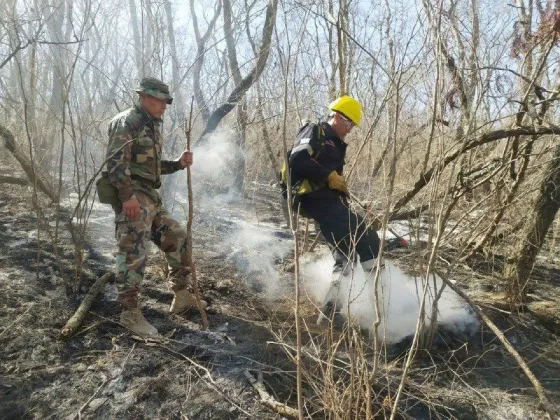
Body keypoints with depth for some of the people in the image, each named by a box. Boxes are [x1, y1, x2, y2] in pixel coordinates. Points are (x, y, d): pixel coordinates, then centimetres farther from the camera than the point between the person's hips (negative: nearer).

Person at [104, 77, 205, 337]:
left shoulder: (153, 126, 21)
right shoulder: (126, 122, -8)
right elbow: (116, 161, -19)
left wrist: (178, 164, 12)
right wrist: (127, 195, -26)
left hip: (151, 197, 10)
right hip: (133, 197, -10)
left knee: (177, 238, 11)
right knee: (133, 253, -10)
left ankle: (181, 297, 22)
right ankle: (129, 313, 0)